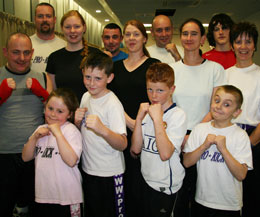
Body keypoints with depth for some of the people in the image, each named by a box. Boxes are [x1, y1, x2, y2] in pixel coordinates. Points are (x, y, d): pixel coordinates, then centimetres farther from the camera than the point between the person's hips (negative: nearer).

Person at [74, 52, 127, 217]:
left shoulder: (113, 104, -20)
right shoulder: (86, 96, 2)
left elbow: (122, 145, -26)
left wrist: (102, 129, -44)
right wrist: (77, 121, -8)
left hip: (109, 174, -7)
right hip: (88, 169, 7)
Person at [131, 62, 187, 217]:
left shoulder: (178, 115, -15)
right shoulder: (148, 111, 3)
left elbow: (165, 154, -26)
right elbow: (136, 149, -4)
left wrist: (158, 118, -26)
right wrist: (139, 118, -12)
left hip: (166, 185, -6)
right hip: (147, 180, 6)